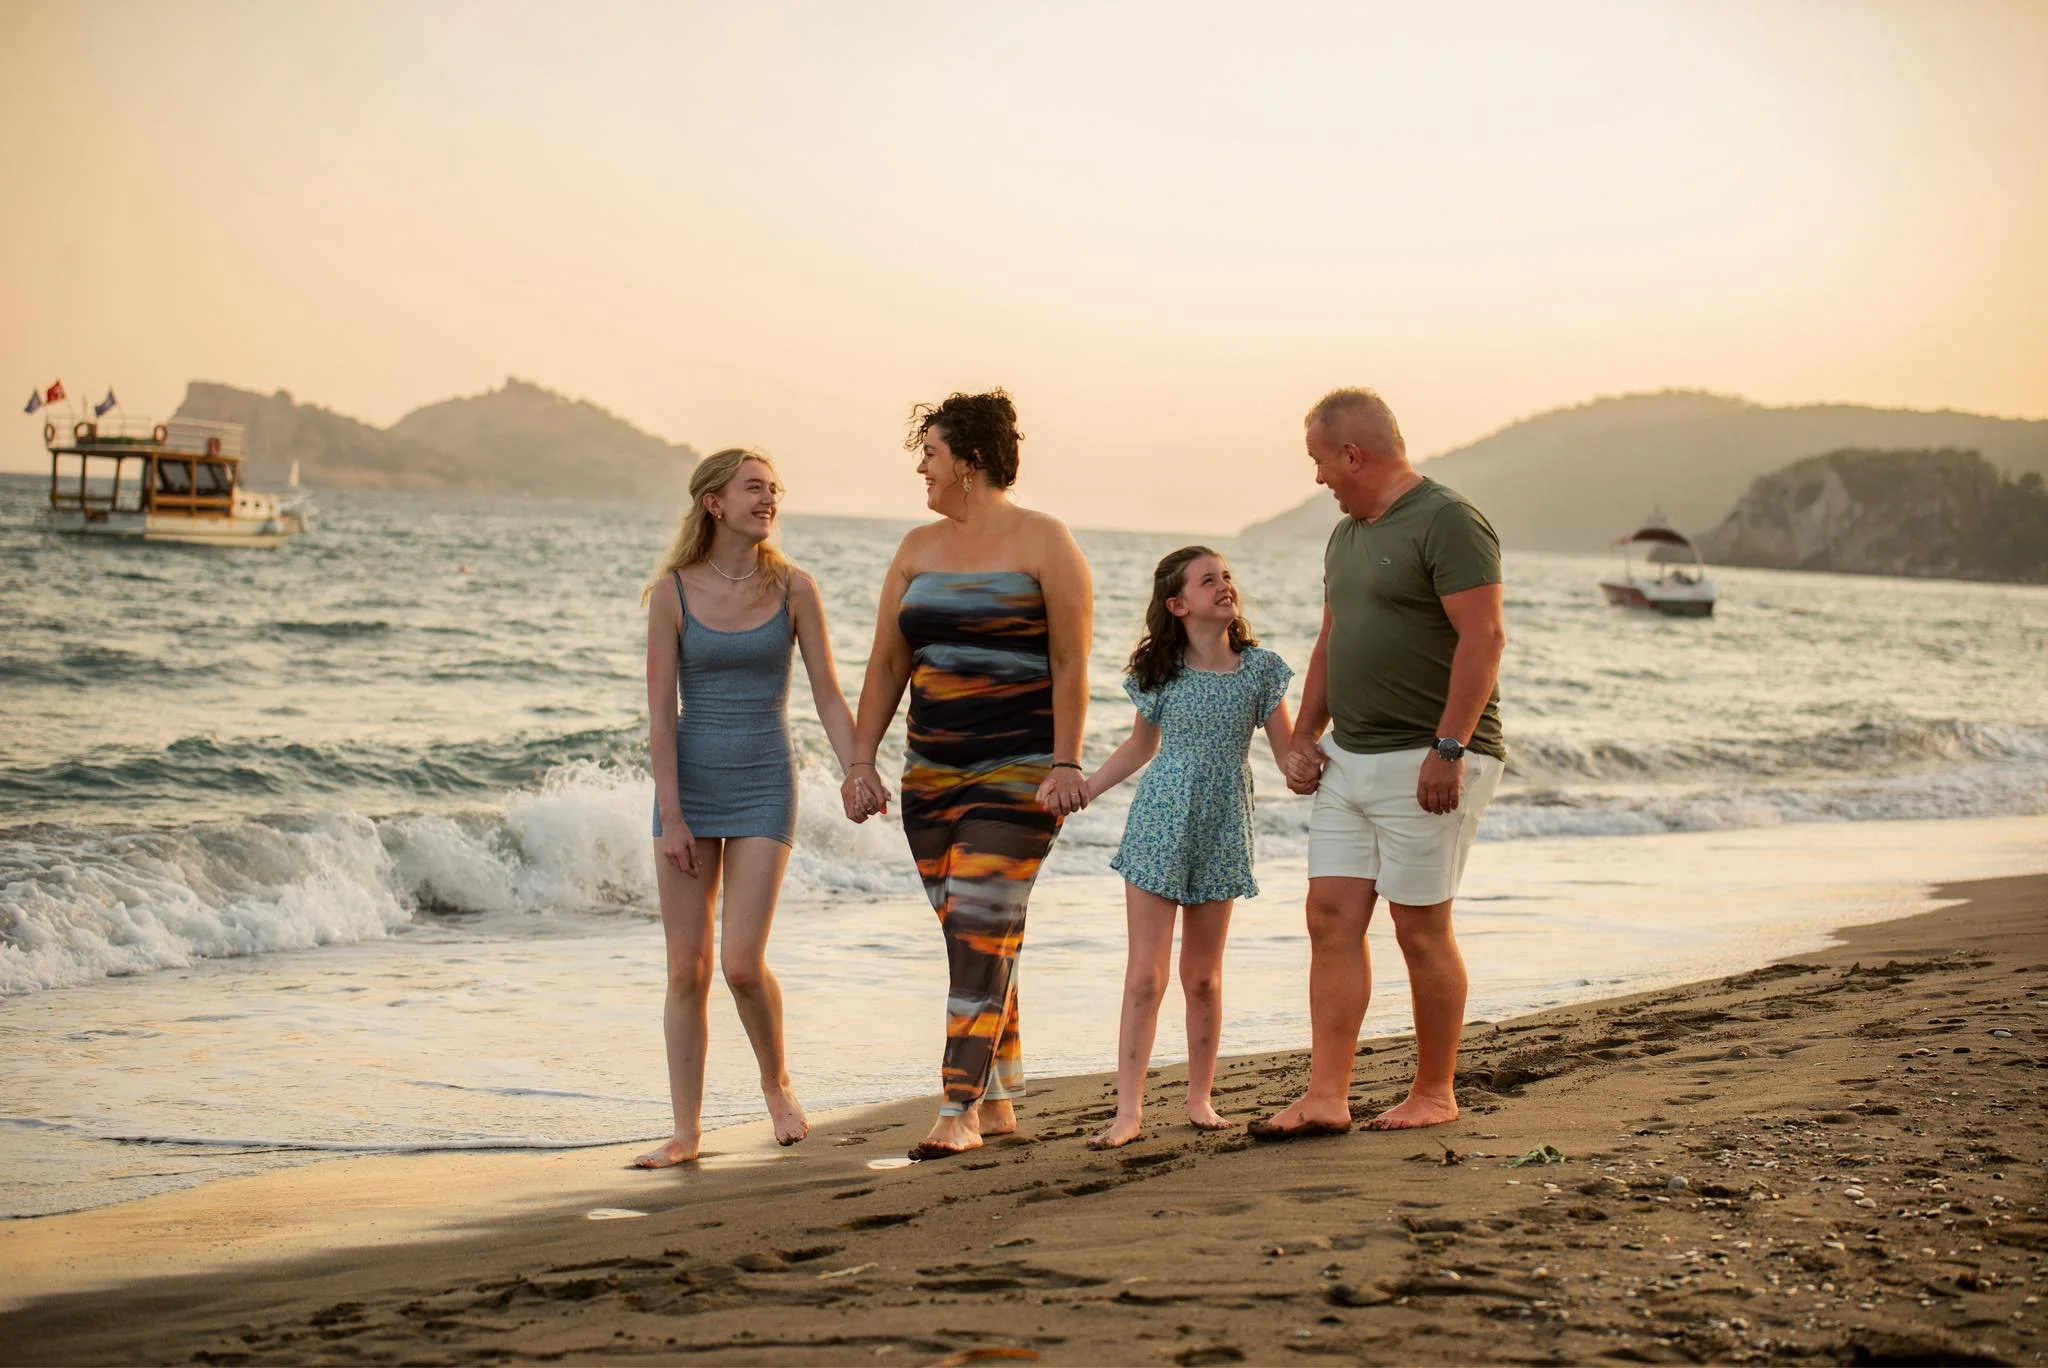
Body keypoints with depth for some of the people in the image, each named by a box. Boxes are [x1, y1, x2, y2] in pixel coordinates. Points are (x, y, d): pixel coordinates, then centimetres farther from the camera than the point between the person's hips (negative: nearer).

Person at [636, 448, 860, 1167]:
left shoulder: (792, 588, -2)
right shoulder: (672, 593, -4)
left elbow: (828, 698, 1)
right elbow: (660, 710, -5)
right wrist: (671, 816, -9)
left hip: (764, 787, -1)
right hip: (690, 783, 1)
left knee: (741, 963, -10)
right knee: (688, 967, 2)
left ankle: (776, 1081, 18)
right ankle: (685, 1131, 11)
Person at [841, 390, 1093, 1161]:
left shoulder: (1043, 544, -3)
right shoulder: (918, 550, 13)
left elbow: (1071, 664, -7)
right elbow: (886, 664, 14)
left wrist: (1065, 764, -15)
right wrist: (861, 759, 7)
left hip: (1017, 771, -6)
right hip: (932, 774, 6)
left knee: (982, 933, -12)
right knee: (967, 938, 9)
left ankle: (959, 1111, -12)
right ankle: (999, 1101, 18)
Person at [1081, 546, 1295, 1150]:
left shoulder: (1260, 668, 0)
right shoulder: (1159, 671, -2)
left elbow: (1290, 754, 1)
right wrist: (1081, 790, 9)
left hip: (1221, 834, 1)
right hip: (1159, 828, -1)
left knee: (1202, 975, 9)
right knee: (1145, 974, -5)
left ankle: (1200, 1098, 22)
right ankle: (1129, 1110, -6)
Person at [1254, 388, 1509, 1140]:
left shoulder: (1448, 523, -12)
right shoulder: (1347, 536, 17)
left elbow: (1483, 639, -19)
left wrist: (1448, 751, -23)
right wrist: (1303, 738, 14)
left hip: (1428, 763, -9)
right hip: (1350, 759, 9)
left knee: (1420, 928, -2)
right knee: (1331, 918, 1)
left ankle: (1435, 1094, 11)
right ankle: (1325, 1098, 1)